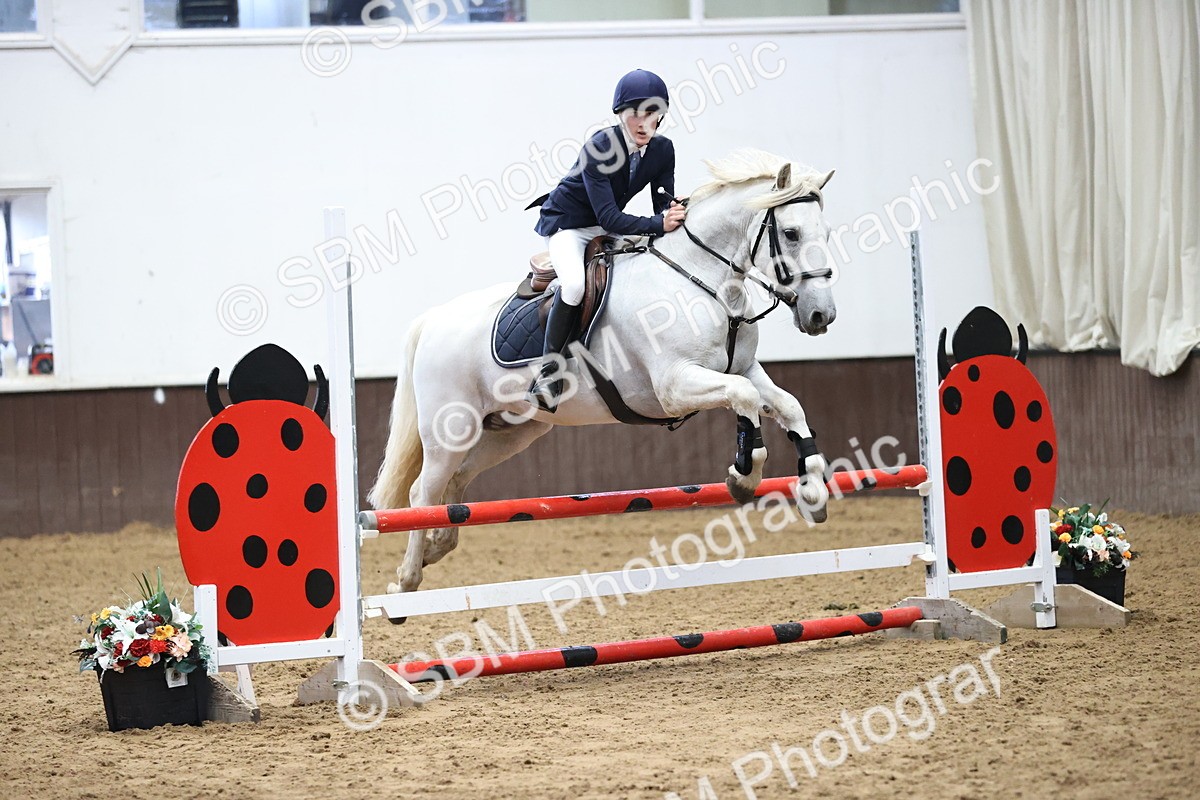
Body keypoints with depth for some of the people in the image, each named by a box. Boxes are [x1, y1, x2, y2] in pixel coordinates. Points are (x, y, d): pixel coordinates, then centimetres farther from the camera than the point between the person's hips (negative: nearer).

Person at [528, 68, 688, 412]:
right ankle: (549, 371, -27)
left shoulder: (662, 150, -8)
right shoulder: (599, 147, -28)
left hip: (606, 228, 7)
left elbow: (663, 206, -5)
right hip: (566, 225, -7)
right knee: (575, 281, -34)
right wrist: (659, 224, -44)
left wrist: (672, 214, -29)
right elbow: (609, 217, -34)